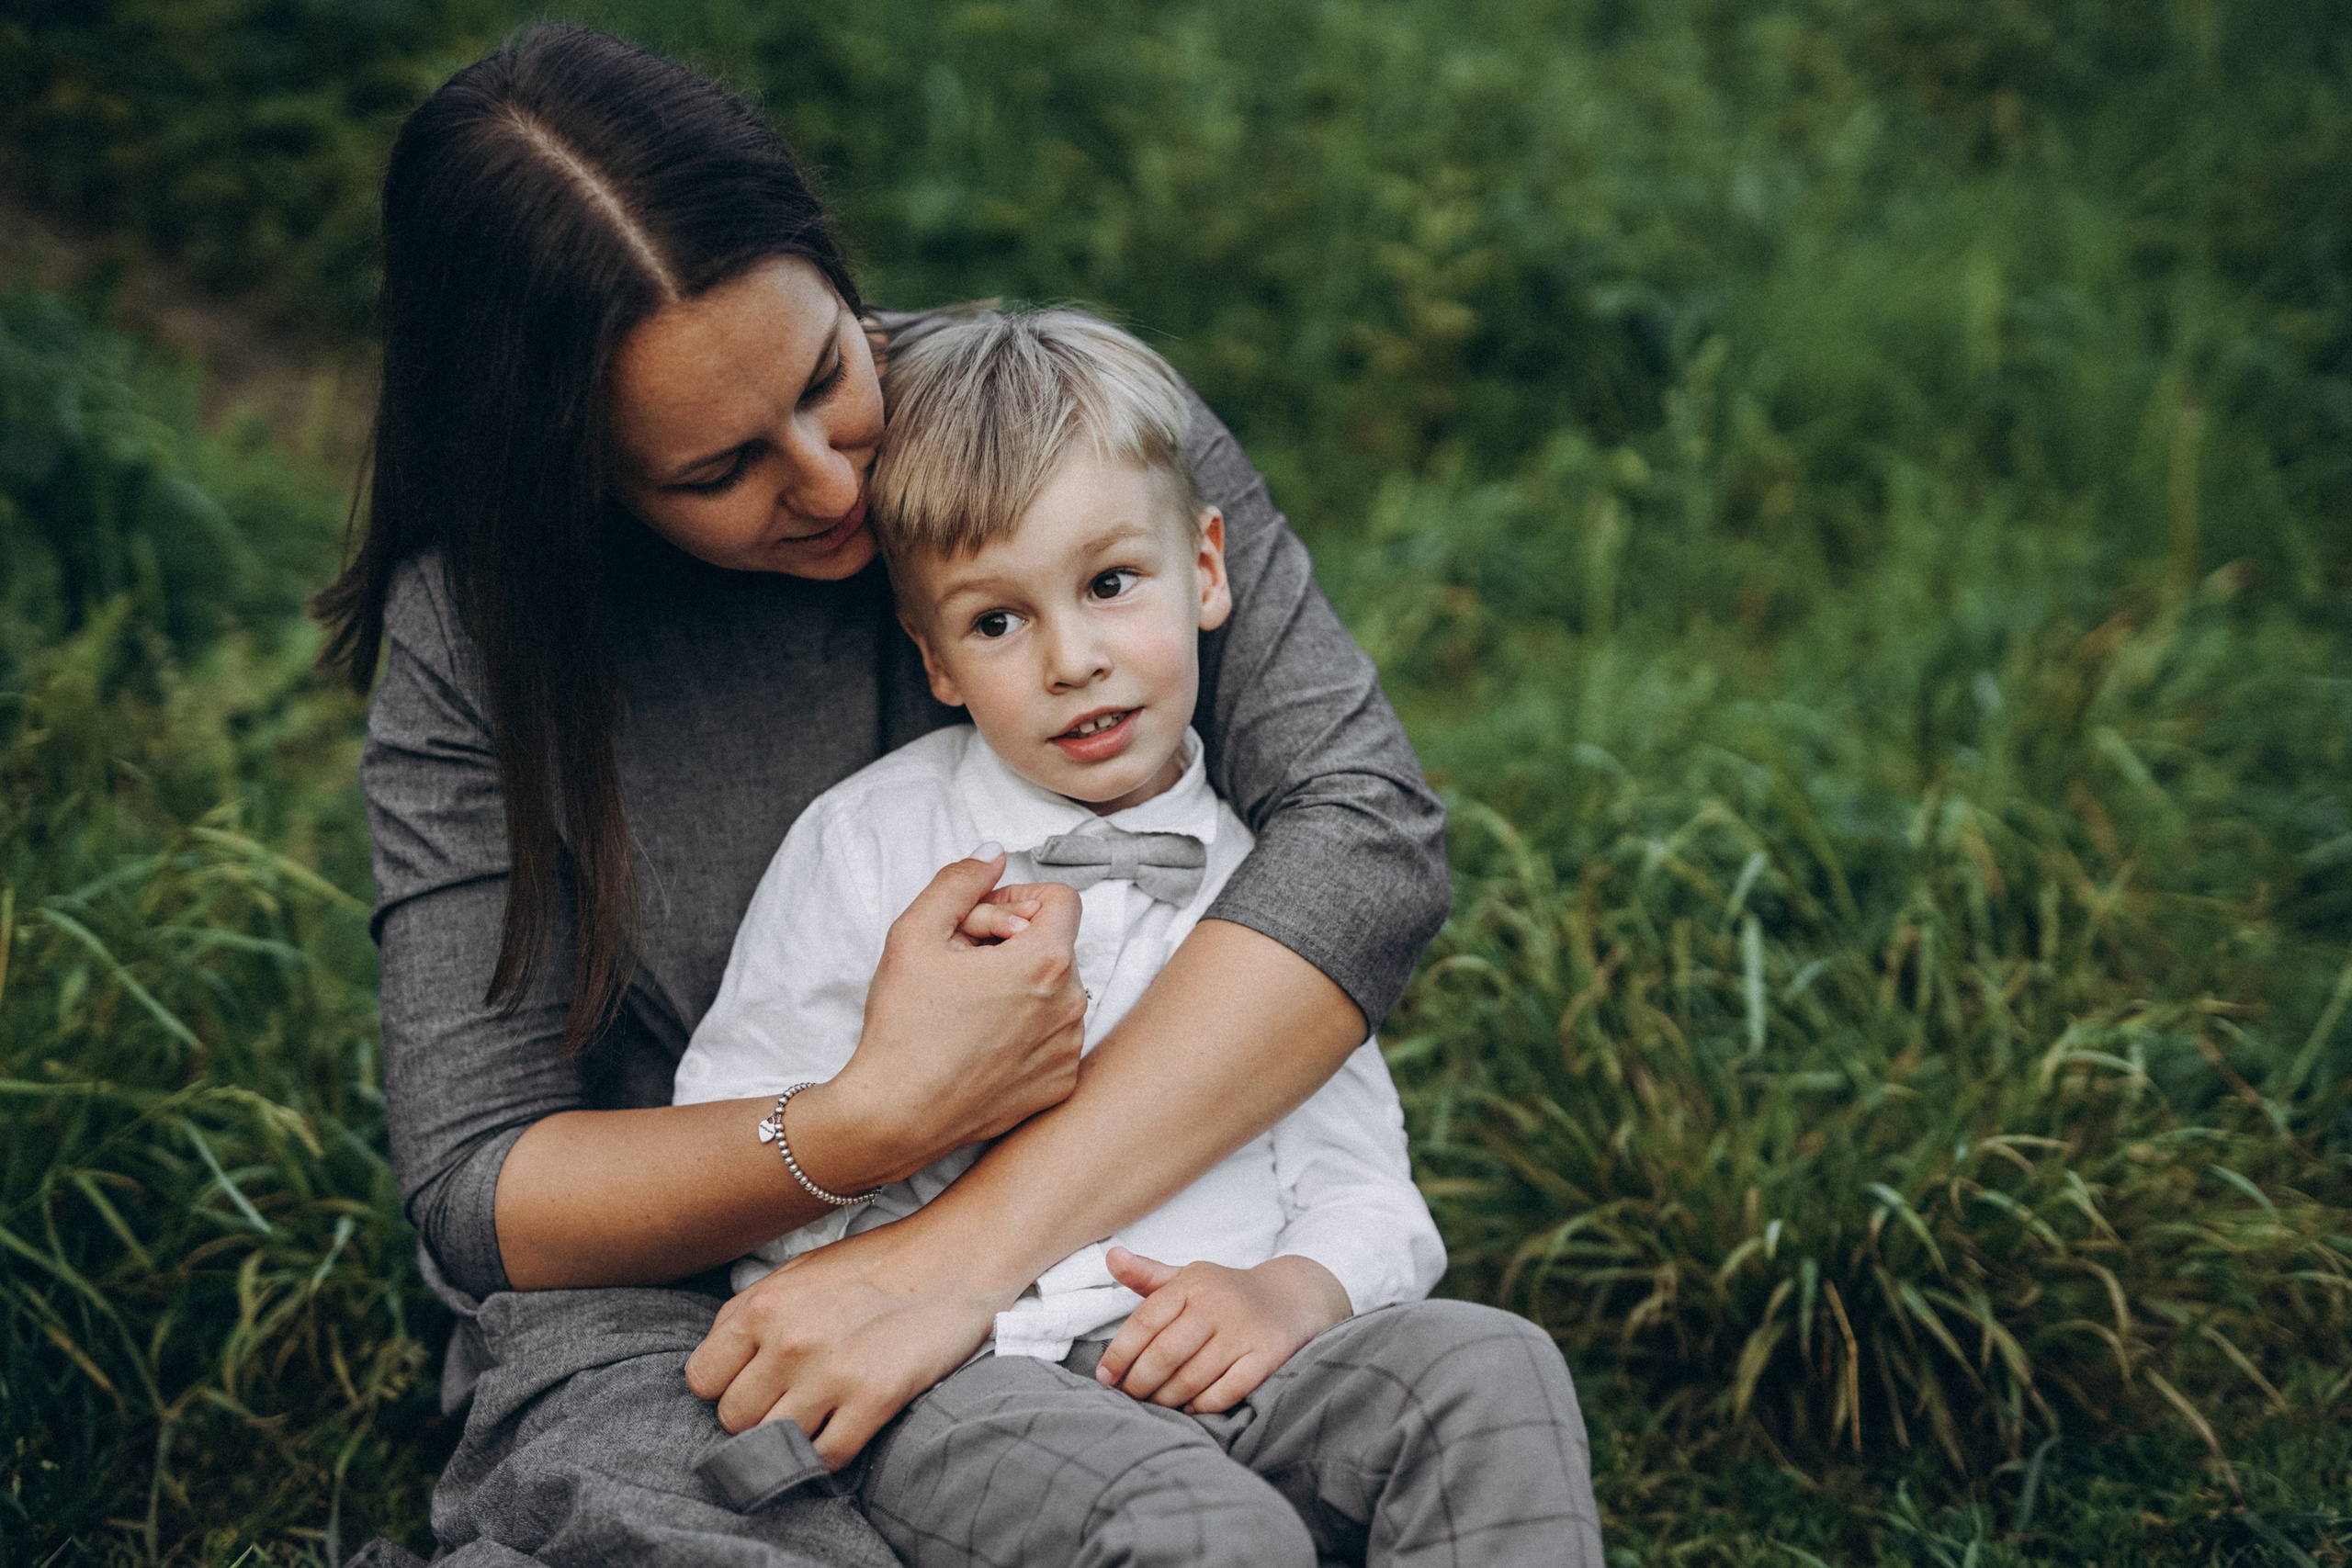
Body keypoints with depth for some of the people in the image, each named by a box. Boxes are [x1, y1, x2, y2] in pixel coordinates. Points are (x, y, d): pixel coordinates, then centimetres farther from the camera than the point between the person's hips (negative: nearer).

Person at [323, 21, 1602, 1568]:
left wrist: (963, 1250, -26)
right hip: (684, 1306, -1)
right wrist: (886, 1117, -25)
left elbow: (1371, 833, -17)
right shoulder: (472, 633, -4)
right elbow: (478, 1191, -6)